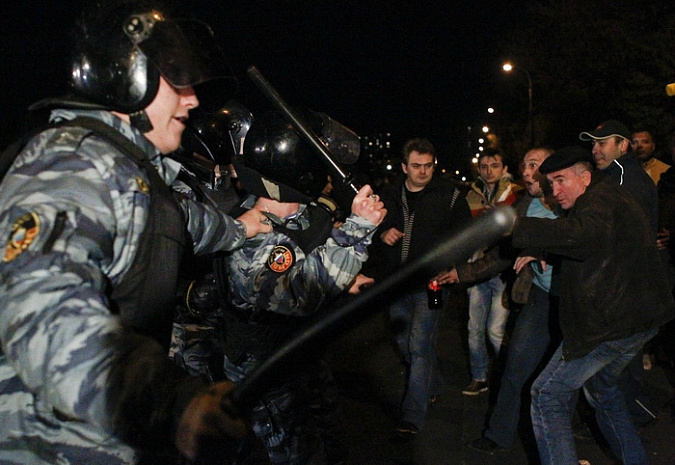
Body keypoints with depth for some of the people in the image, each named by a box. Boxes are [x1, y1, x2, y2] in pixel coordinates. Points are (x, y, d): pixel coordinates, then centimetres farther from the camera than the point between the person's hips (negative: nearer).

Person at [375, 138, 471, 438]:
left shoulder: (449, 195, -3)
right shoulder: (389, 195, 7)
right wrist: (382, 235, -5)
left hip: (431, 281, -5)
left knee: (419, 345, -10)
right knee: (404, 342, 16)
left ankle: (413, 416, 0)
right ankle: (432, 386, 41)